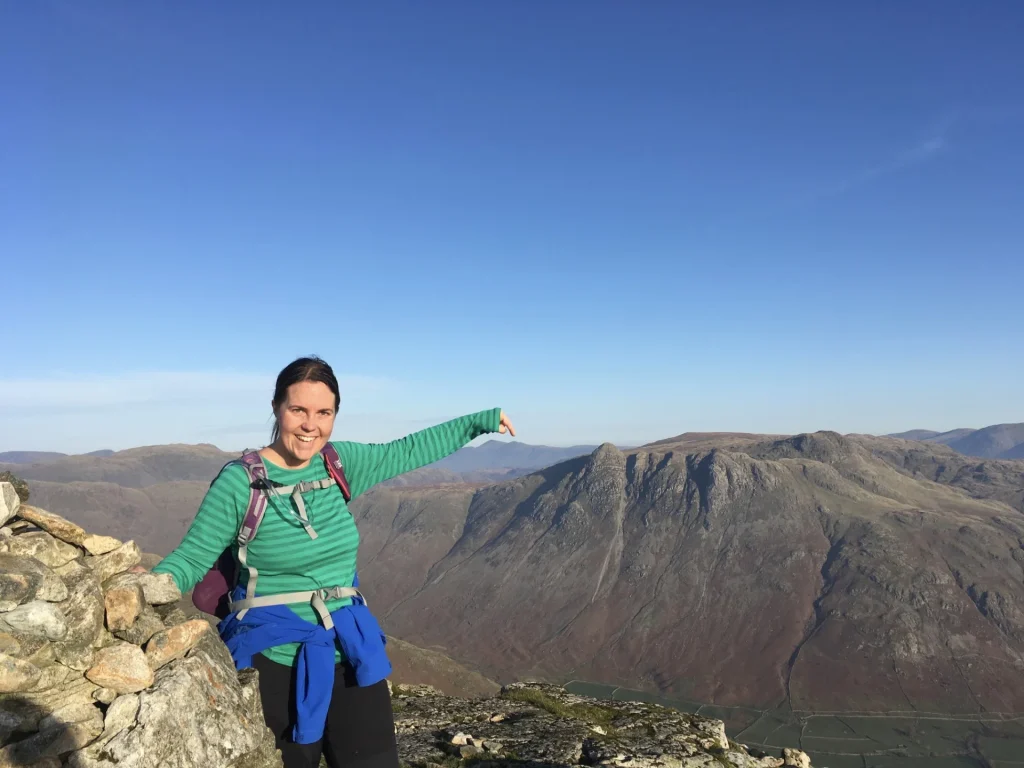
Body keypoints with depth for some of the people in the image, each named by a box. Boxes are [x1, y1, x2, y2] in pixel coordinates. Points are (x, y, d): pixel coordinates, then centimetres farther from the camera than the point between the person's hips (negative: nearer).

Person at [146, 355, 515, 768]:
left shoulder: (338, 463, 0)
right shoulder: (239, 482, -13)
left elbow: (406, 452, 12)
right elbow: (193, 554, -10)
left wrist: (479, 421, 18)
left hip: (350, 657, 5)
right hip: (277, 666, -4)